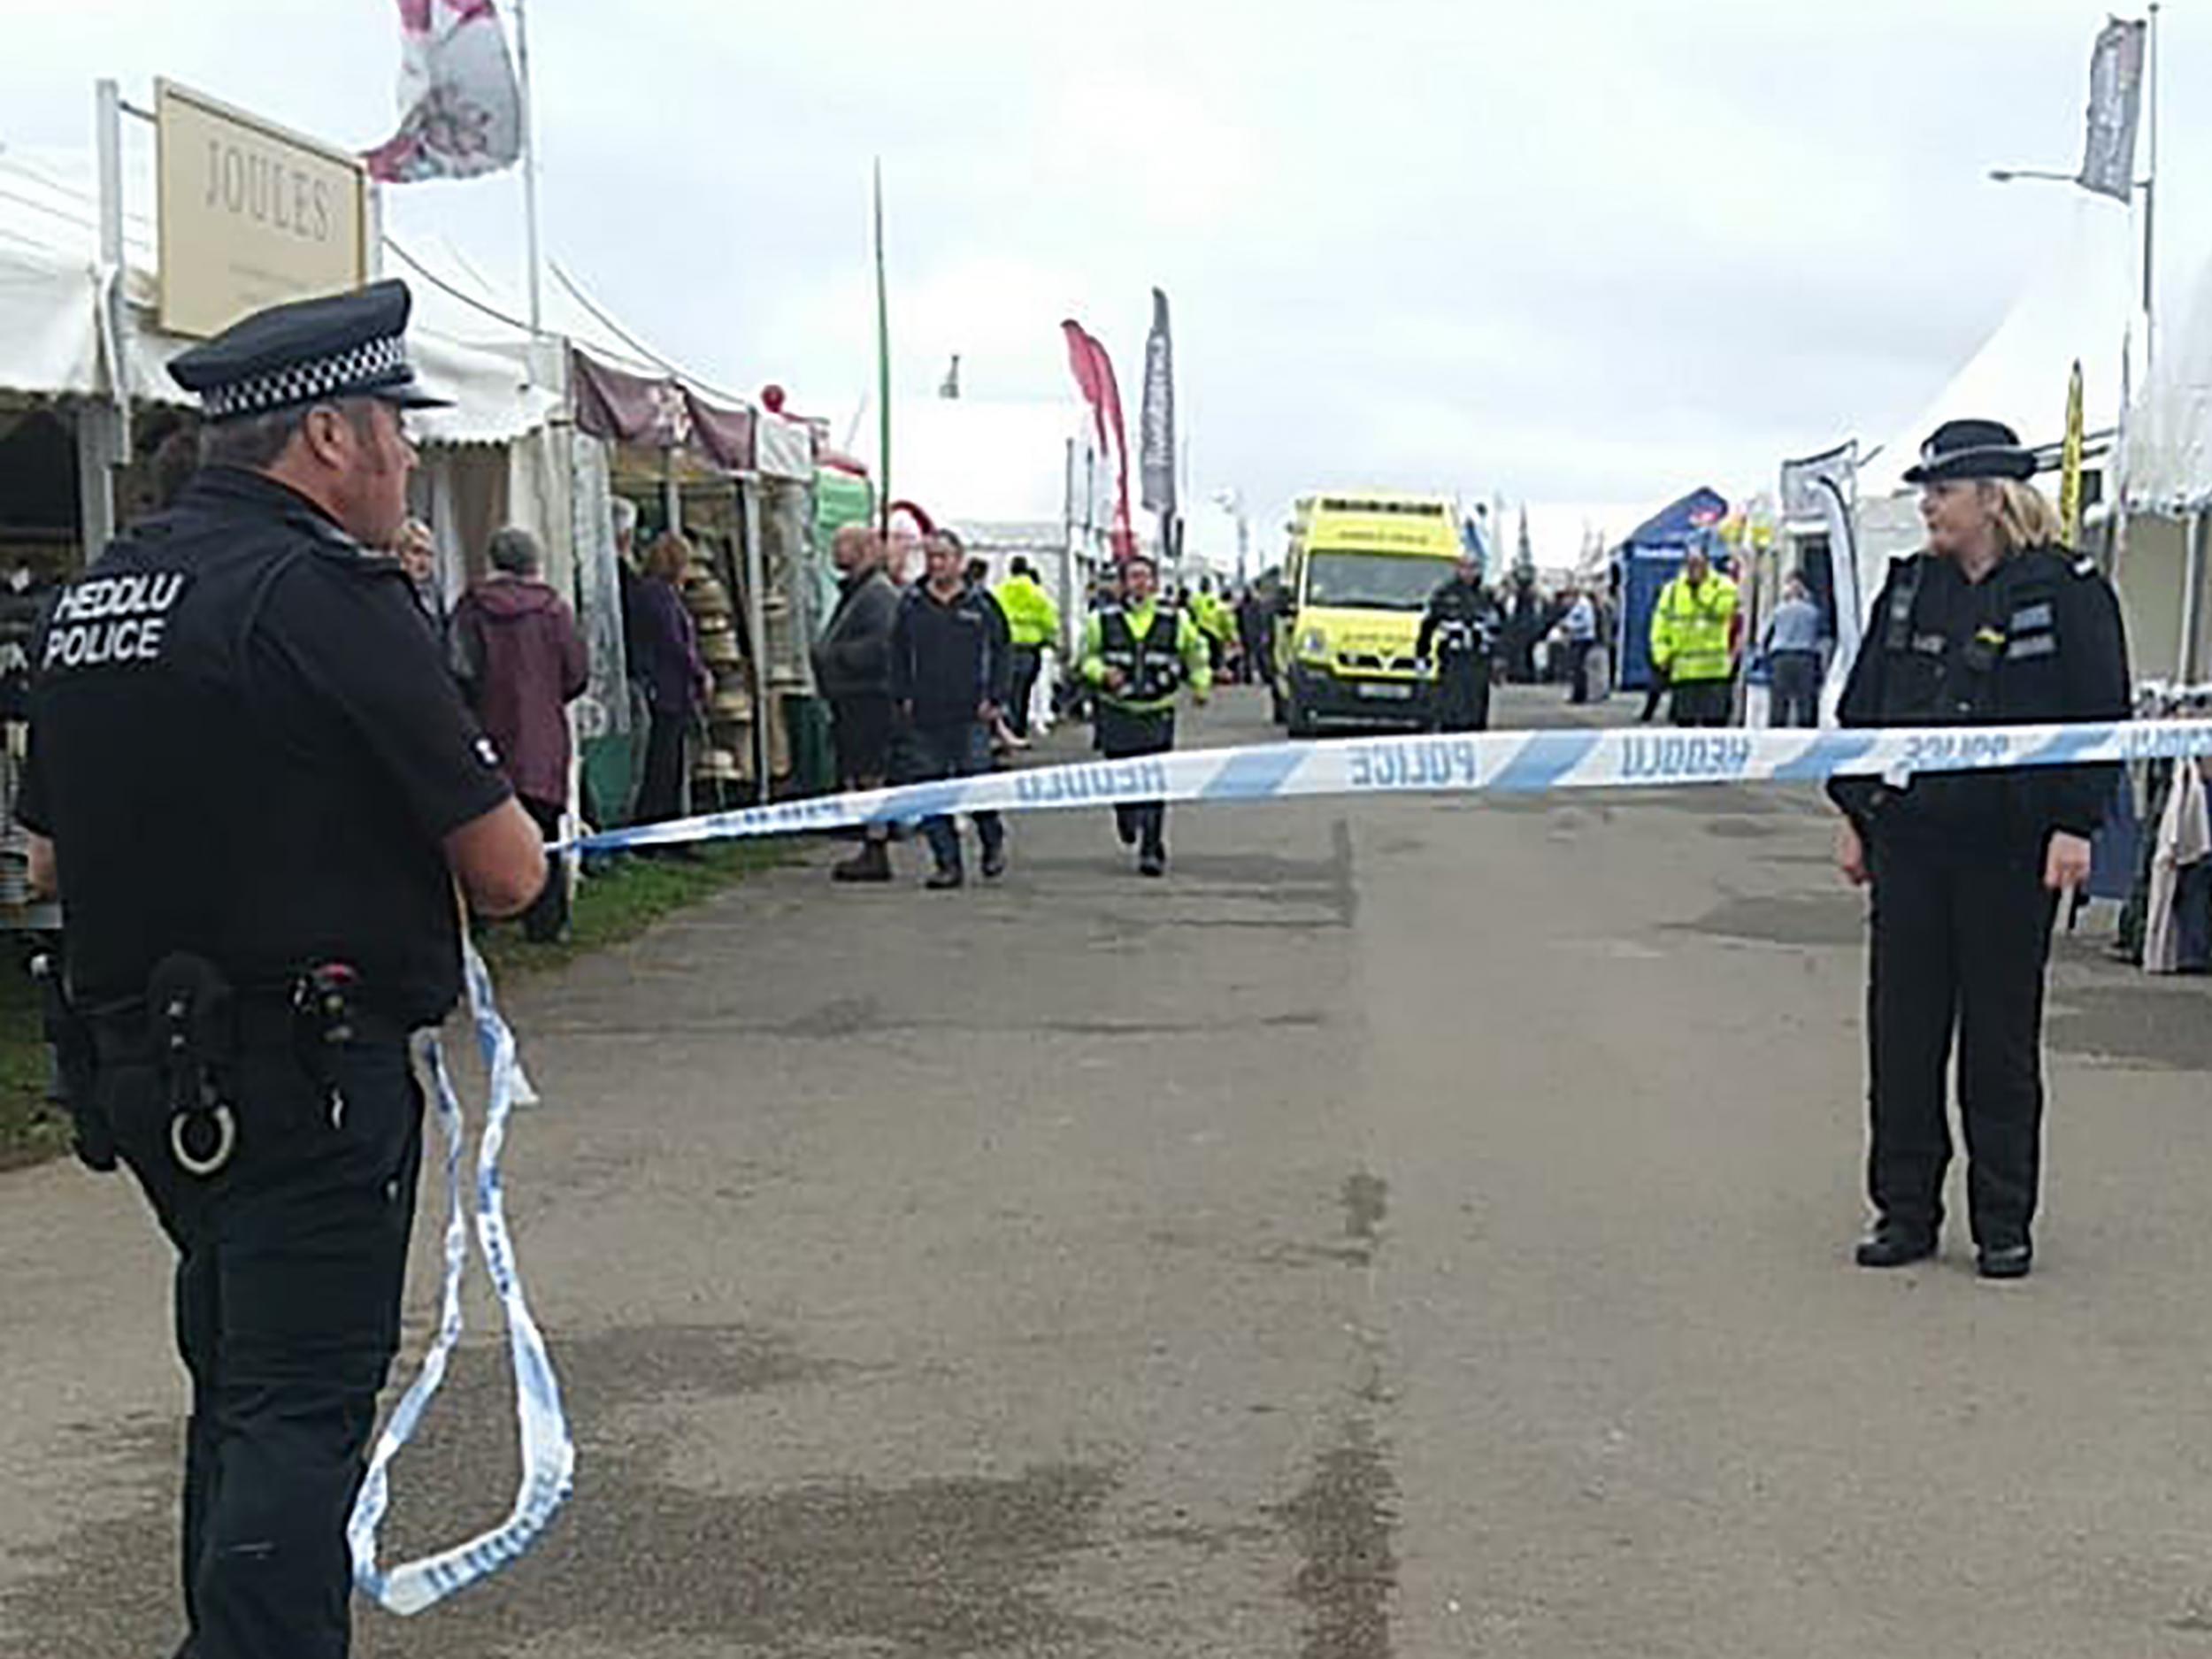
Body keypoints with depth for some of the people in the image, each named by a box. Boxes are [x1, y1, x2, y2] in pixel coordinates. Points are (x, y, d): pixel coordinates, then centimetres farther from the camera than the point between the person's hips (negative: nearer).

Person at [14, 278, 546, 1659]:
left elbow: (51, 859, 19)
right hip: (303, 1072, -8)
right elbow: (508, 874, -15)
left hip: (137, 1064, 9)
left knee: (239, 1392, 22)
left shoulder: (95, 596, 9)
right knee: (301, 1412, -3)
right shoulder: (324, 591, -16)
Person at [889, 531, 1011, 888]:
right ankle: (948, 863, 6)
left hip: (970, 715, -3)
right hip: (923, 717, 3)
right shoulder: (911, 604, 8)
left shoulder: (981, 603, 3)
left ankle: (993, 843, 22)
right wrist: (901, 698, 6)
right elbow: (898, 656, 14)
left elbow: (1001, 652, 7)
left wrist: (995, 698, -1)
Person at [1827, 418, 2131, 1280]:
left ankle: (2004, 1222, 16)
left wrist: (2074, 826, -12)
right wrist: (1854, 813, 8)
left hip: (2010, 849, -4)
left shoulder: (2069, 592, -5)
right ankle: (1904, 1210, 16)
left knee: (2000, 1035, 5)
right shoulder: (1909, 587, 9)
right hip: (1908, 842, 4)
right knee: (1901, 1026, 6)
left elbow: (2099, 716, -6)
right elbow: (1862, 704, 13)